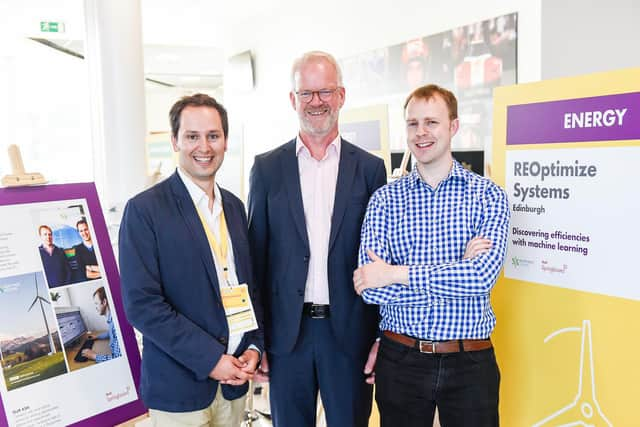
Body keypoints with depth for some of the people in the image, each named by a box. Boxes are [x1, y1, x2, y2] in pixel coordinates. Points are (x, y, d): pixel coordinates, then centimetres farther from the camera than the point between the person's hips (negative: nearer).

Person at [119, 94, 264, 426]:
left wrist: (254, 346, 0)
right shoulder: (144, 209, -11)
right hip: (179, 384, -5)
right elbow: (141, 303, -15)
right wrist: (210, 358, -16)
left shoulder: (234, 207, 8)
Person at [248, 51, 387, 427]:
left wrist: (384, 335, 1)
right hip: (286, 332, 1)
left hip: (350, 331, 0)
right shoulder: (268, 168, 2)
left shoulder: (369, 168, 1)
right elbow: (256, 257, 2)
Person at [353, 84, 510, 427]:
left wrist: (394, 273, -17)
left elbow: (483, 277, -18)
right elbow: (370, 288, -12)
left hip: (470, 361, -1)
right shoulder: (384, 199, -1)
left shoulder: (488, 195, -3)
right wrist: (458, 269, -16)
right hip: (400, 359, 1)